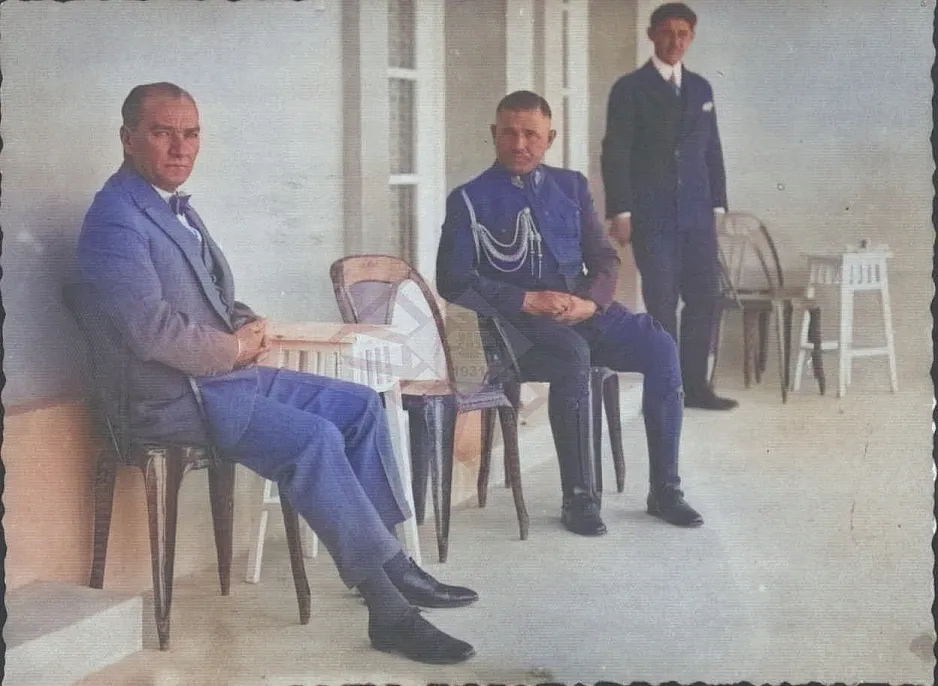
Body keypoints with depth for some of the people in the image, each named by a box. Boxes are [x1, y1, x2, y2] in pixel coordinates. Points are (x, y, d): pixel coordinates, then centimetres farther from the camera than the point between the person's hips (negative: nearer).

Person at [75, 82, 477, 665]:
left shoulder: (176, 207, 16)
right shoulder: (116, 219, -14)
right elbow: (153, 330, -24)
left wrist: (248, 326, 1)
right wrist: (235, 349, -11)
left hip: (228, 372, 10)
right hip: (176, 396, -10)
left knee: (361, 405, 5)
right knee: (314, 437, -27)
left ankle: (382, 558, 4)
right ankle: (388, 602, -21)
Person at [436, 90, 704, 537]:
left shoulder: (571, 187, 16)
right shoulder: (470, 200, 3)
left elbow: (605, 259, 13)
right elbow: (454, 281, -6)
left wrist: (590, 301, -9)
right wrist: (527, 300, -16)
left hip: (583, 311, 5)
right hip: (518, 323, -4)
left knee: (660, 347, -20)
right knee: (573, 356, -36)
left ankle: (664, 489, -12)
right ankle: (579, 498, -25)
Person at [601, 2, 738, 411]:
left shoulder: (701, 88, 13)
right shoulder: (630, 89, -2)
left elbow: (712, 149, 17)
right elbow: (615, 154, -5)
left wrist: (717, 203, 10)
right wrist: (620, 212, -11)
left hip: (697, 215, 5)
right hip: (652, 216, -5)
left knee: (705, 299, 3)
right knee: (661, 302, -1)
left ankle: (694, 385, 13)